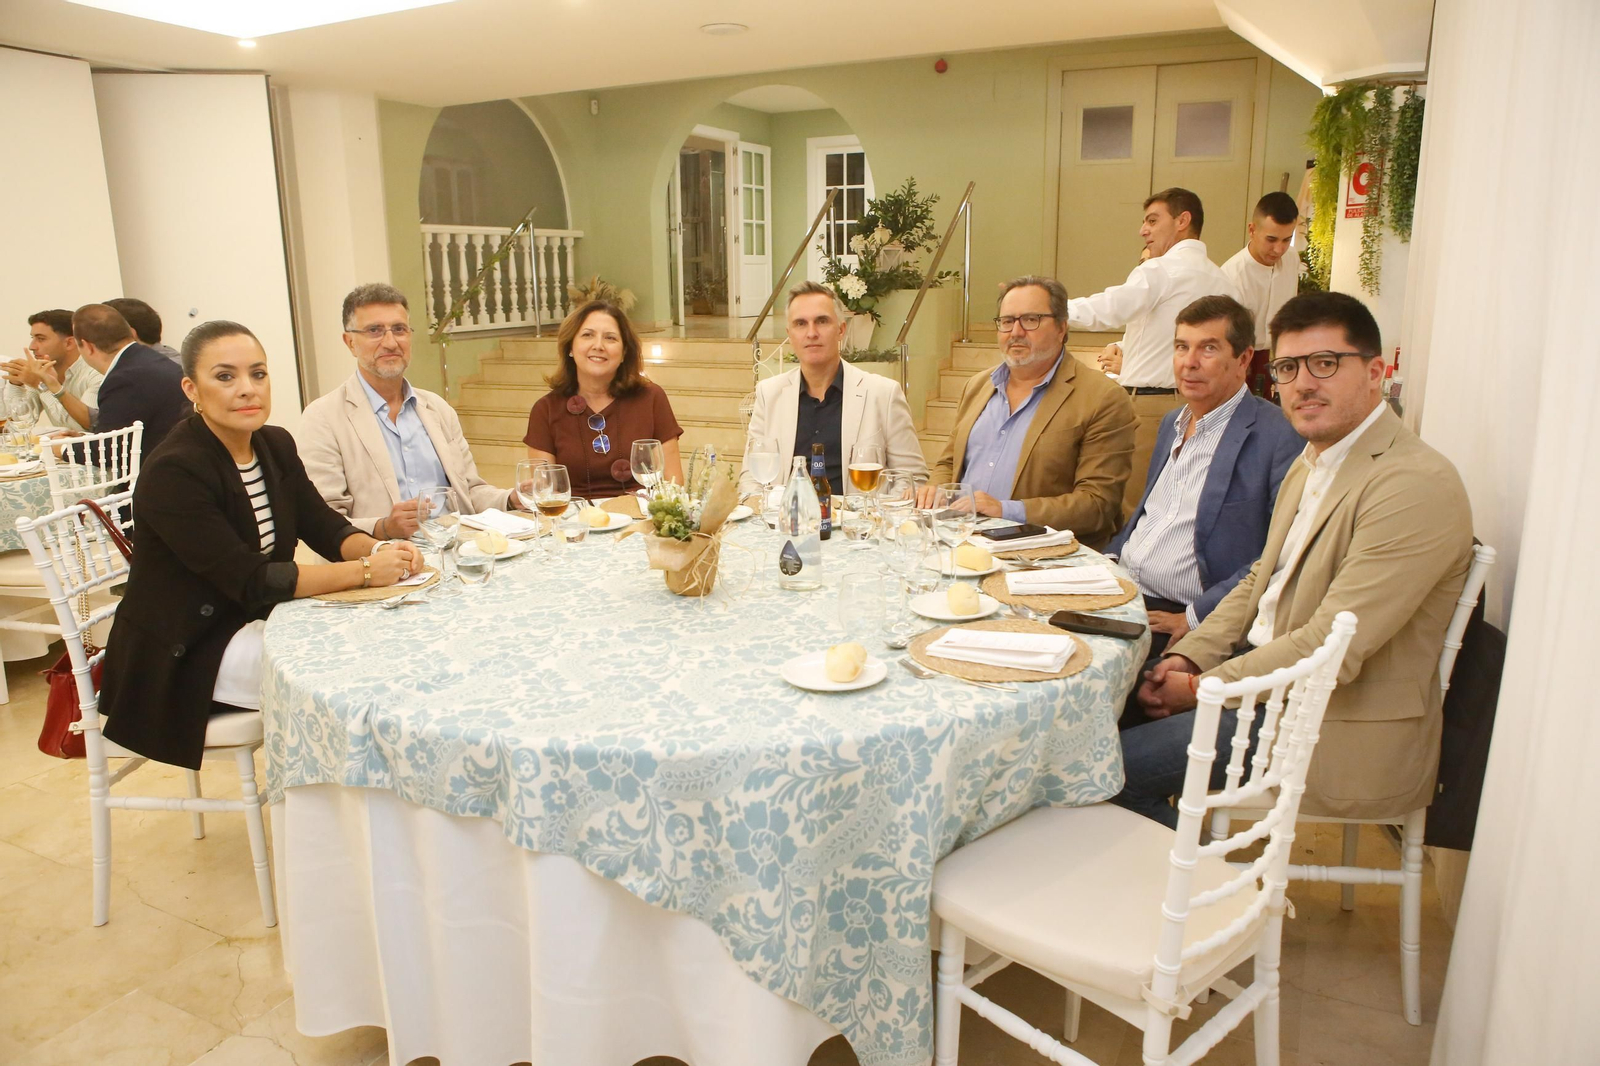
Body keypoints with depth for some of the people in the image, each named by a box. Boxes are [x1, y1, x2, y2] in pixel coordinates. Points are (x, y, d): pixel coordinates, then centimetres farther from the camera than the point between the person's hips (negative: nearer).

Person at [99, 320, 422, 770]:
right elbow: (250, 581, -27)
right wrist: (365, 571, -30)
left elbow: (326, 526, 1)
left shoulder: (276, 446, 2)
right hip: (183, 655, -7)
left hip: (255, 622, 7)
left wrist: (380, 551, -22)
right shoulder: (173, 473, -22)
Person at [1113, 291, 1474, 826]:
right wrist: (1188, 657, 1)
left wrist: (1202, 687, -16)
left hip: (1342, 730, -9)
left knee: (1120, 765, -16)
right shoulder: (1312, 462, 11)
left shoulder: (1415, 485, -21)